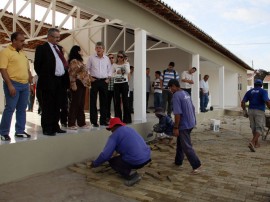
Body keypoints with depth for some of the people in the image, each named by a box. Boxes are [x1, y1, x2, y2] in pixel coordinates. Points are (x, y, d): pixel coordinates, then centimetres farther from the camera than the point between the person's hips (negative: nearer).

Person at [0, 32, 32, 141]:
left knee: (22, 109, 9)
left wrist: (31, 83, 14)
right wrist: (9, 85, -19)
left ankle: (20, 131, 17)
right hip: (13, 84, -7)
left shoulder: (23, 53, 18)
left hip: (25, 85, 7)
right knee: (10, 108, -5)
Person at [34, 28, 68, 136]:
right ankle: (47, 129, 9)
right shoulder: (42, 48, -4)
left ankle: (55, 127, 22)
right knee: (48, 106, 0)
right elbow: (37, 65, -6)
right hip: (49, 82, -7)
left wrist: (66, 78, 8)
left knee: (57, 106, 12)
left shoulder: (59, 48, 17)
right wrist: (44, 78, -6)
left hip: (61, 81, 7)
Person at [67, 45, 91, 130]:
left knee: (81, 104, 10)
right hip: (77, 84, -9)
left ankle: (81, 122, 16)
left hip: (82, 84, 9)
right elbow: (71, 74, -15)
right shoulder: (73, 61, -7)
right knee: (75, 103, -7)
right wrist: (73, 84, -21)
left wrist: (87, 82, 16)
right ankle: (71, 123, -2)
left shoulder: (80, 60, 21)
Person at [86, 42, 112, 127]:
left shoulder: (107, 58, 10)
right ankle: (94, 121, 3)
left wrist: (108, 78, 3)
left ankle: (103, 120, 14)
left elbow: (109, 70, 15)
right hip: (94, 81, -2)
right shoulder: (91, 58, 3)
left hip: (104, 81, 3)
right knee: (93, 101, -3)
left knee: (104, 101, 5)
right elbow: (87, 68, 4)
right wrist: (90, 77, -6)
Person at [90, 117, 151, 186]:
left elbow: (105, 155, -7)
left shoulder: (114, 135, -3)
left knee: (112, 161, 16)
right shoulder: (130, 129, 20)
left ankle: (132, 175, -4)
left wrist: (95, 164, 11)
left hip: (136, 161, -9)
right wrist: (117, 155, 47)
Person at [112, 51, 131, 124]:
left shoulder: (126, 64, 5)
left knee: (125, 101, -2)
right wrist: (116, 72, -12)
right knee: (117, 102, 3)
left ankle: (126, 119, 5)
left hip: (124, 84, -2)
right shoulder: (114, 65, 10)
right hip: (116, 84, 2)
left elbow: (128, 72, -14)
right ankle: (118, 119, 11)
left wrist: (125, 63, -9)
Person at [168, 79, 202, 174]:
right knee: (180, 143, 20)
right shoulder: (186, 93, 10)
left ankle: (197, 165, -1)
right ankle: (178, 161, 30)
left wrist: (175, 127, -18)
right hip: (190, 123, 10)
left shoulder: (176, 96, -18)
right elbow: (192, 108, 15)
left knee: (187, 147, -3)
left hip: (184, 125, -10)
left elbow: (178, 113, -23)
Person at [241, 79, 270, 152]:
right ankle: (252, 143, -27)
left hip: (251, 111, 5)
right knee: (259, 129, -6)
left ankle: (256, 143, 30)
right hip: (259, 112, -4)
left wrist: (245, 111, 12)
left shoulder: (249, 92, 10)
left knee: (254, 128, 20)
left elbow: (242, 102, 2)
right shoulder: (263, 91, -2)